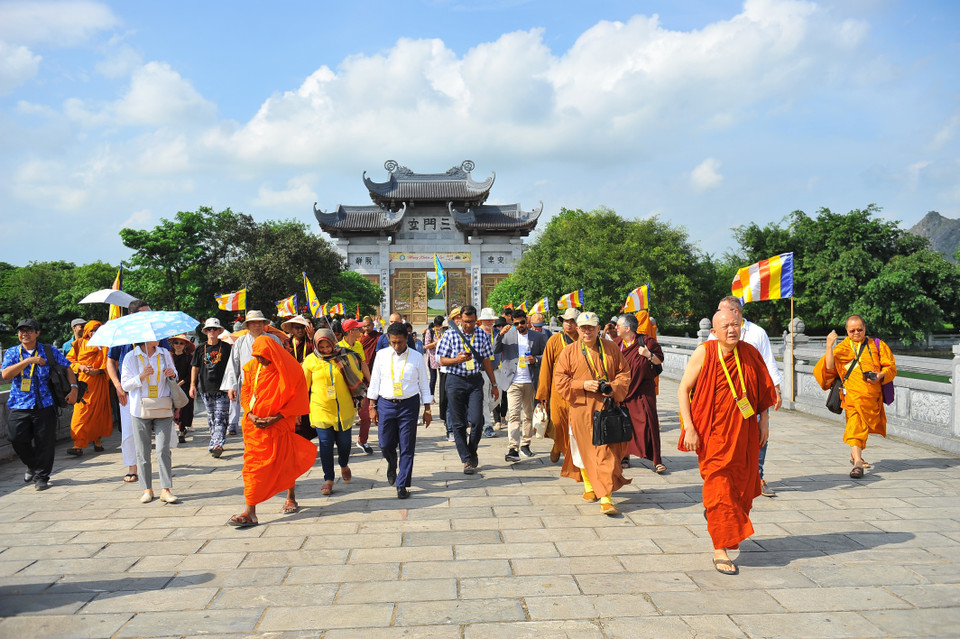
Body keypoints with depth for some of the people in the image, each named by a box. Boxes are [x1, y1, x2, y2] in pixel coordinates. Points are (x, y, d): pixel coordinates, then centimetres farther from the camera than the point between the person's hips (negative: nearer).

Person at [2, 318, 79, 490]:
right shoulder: (11, 353, 8)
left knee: (45, 442, -1)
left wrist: (73, 388, -6)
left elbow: (67, 368, 8)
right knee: (17, 439, -2)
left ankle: (41, 476, 13)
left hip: (45, 405, -1)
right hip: (19, 406, 1)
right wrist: (27, 361, -17)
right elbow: (5, 374, -8)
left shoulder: (50, 351, 7)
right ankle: (32, 466, 26)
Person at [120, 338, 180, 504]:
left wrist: (172, 374, -3)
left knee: (163, 450, -4)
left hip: (163, 409, 1)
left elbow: (174, 378, 20)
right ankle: (147, 489, 15)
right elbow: (125, 384, -1)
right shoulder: (130, 357, 0)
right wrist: (142, 376, -17)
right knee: (143, 451, 4)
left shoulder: (164, 354, 9)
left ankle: (165, 490, -2)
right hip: (140, 409, -1)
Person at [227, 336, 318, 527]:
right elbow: (245, 391, 10)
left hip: (279, 425, -4)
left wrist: (275, 418, -16)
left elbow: (297, 399, -9)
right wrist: (250, 414, -6)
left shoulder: (289, 370, -11)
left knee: (286, 463, 7)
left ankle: (291, 499, 30)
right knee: (252, 465, 2)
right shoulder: (252, 367, 2)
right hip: (254, 424, 4)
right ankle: (249, 512, 11)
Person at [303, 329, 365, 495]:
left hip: (344, 409, 1)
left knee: (344, 442, 10)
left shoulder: (346, 356, -3)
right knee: (325, 444, -1)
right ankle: (328, 479, 14)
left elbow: (357, 380, 8)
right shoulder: (311, 360, -2)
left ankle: (344, 465, 41)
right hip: (321, 409, 0)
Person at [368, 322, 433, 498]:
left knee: (407, 447, -1)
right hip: (385, 404, 1)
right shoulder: (382, 355, 4)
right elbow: (374, 381, 9)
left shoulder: (417, 357, 1)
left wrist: (427, 409, 4)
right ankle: (392, 466, 40)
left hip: (409, 405, -1)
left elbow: (424, 384, 6)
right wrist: (372, 407, 5)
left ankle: (402, 484, 9)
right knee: (385, 444, 6)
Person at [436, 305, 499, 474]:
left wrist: (494, 384, 15)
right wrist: (457, 360, -18)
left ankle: (472, 452, 18)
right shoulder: (450, 335, -2)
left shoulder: (482, 335, 5)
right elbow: (442, 360, 2)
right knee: (458, 423, 1)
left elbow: (486, 361, 13)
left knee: (477, 421, -8)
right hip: (455, 380, -1)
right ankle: (467, 460, 11)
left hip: (475, 381, 1)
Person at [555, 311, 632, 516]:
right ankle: (589, 486, 33)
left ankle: (606, 498, 0)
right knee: (584, 449, 10)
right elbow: (560, 379, -1)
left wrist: (614, 387, -10)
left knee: (606, 451, -3)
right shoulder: (569, 352, 2)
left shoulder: (611, 348, 6)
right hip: (581, 409, 0)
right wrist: (583, 385, -14)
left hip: (606, 408, 0)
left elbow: (624, 373, 10)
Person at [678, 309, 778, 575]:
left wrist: (764, 421, 8)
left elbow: (764, 390, 13)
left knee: (742, 485, 13)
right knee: (718, 487, -3)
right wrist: (689, 428, -13)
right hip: (713, 433, -4)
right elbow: (683, 390, -7)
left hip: (744, 433, 4)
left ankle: (712, 511, 43)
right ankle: (720, 550, 6)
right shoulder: (704, 353, -10)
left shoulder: (750, 353, 0)